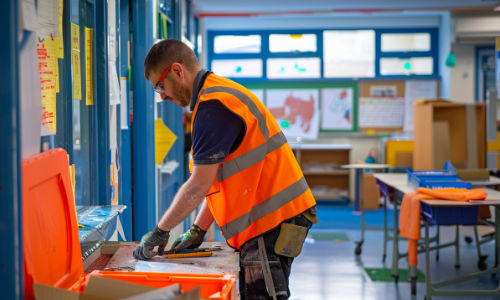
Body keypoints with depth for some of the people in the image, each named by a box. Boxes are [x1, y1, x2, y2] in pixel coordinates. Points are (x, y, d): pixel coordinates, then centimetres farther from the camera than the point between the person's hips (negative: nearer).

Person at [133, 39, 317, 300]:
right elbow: (217, 180, 19)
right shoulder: (221, 93, 18)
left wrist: (159, 232, -8)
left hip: (273, 220, -10)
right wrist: (197, 231, 13)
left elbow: (199, 185, -18)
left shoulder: (213, 106, -16)